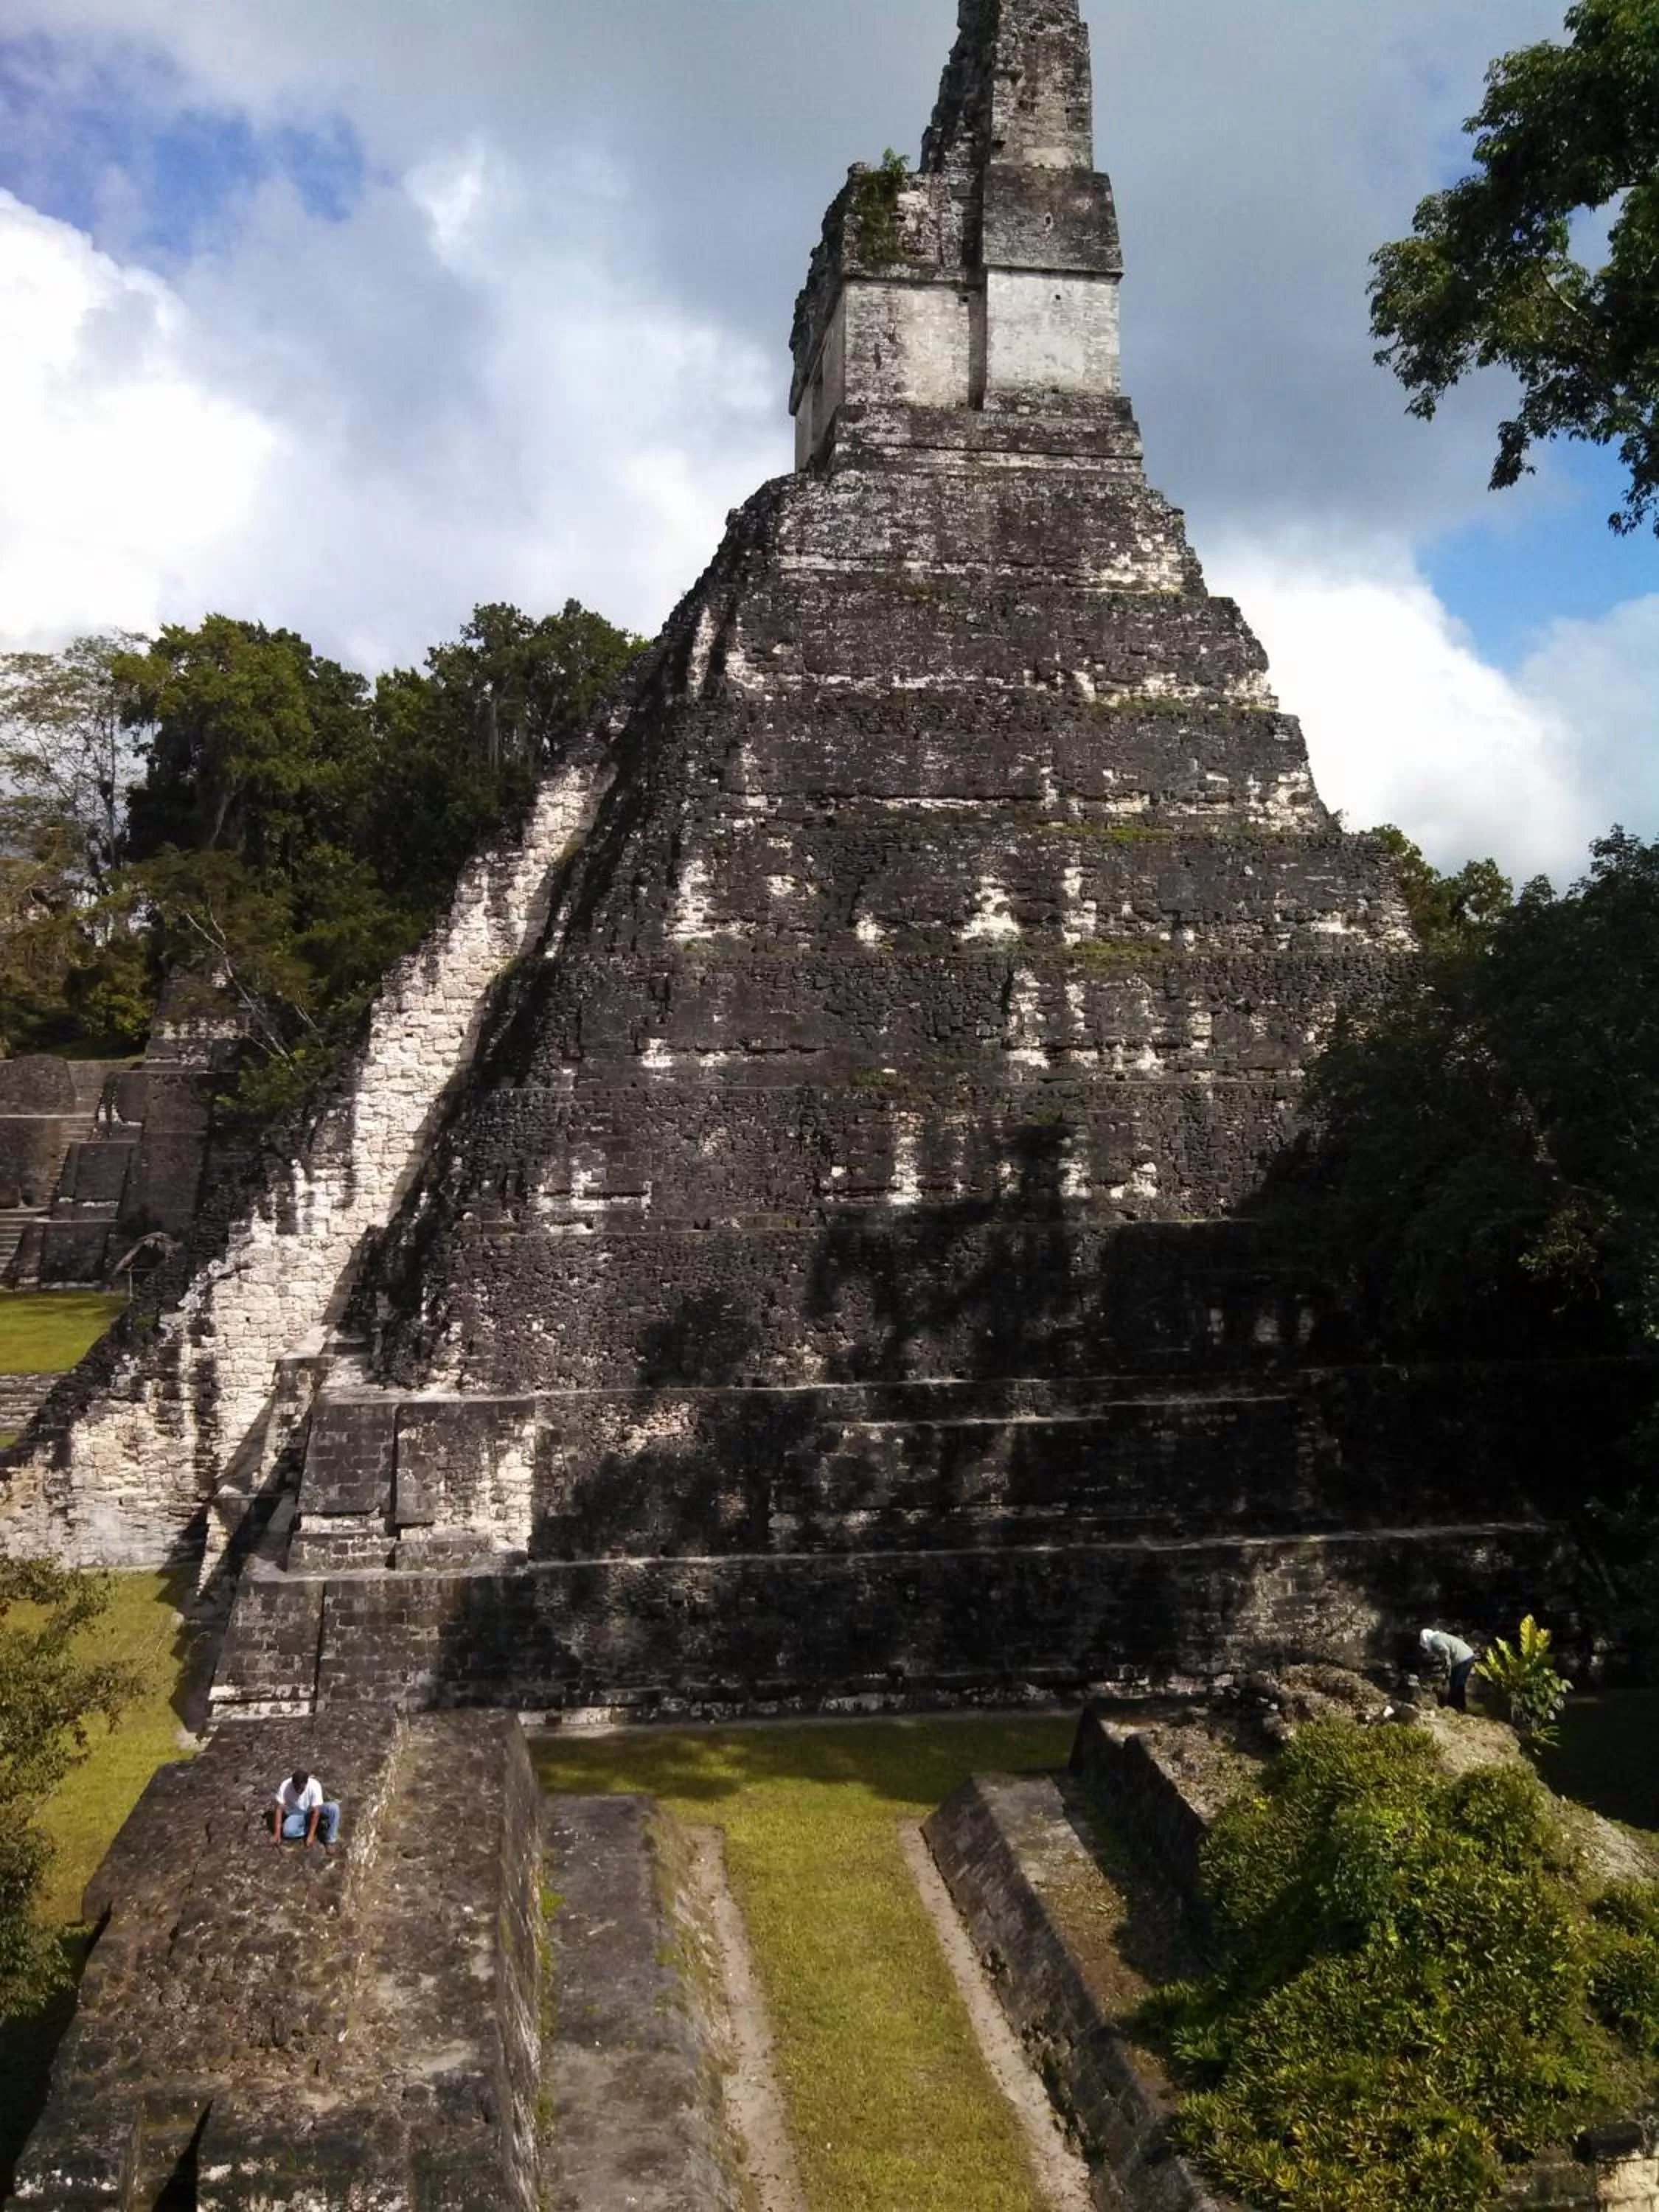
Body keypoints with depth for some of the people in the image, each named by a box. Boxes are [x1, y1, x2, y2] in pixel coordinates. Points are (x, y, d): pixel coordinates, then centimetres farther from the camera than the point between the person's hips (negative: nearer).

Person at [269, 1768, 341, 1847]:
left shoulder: (314, 1786, -29)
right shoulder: (285, 1787, -26)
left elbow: (316, 1811, -27)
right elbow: (279, 1808, -21)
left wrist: (311, 1835, -29)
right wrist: (277, 1832, -25)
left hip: (313, 1811, -1)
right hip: (296, 1814, 1)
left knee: (334, 1808, -30)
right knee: (288, 1831, -31)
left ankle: (329, 1841, -14)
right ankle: (318, 1826, -9)